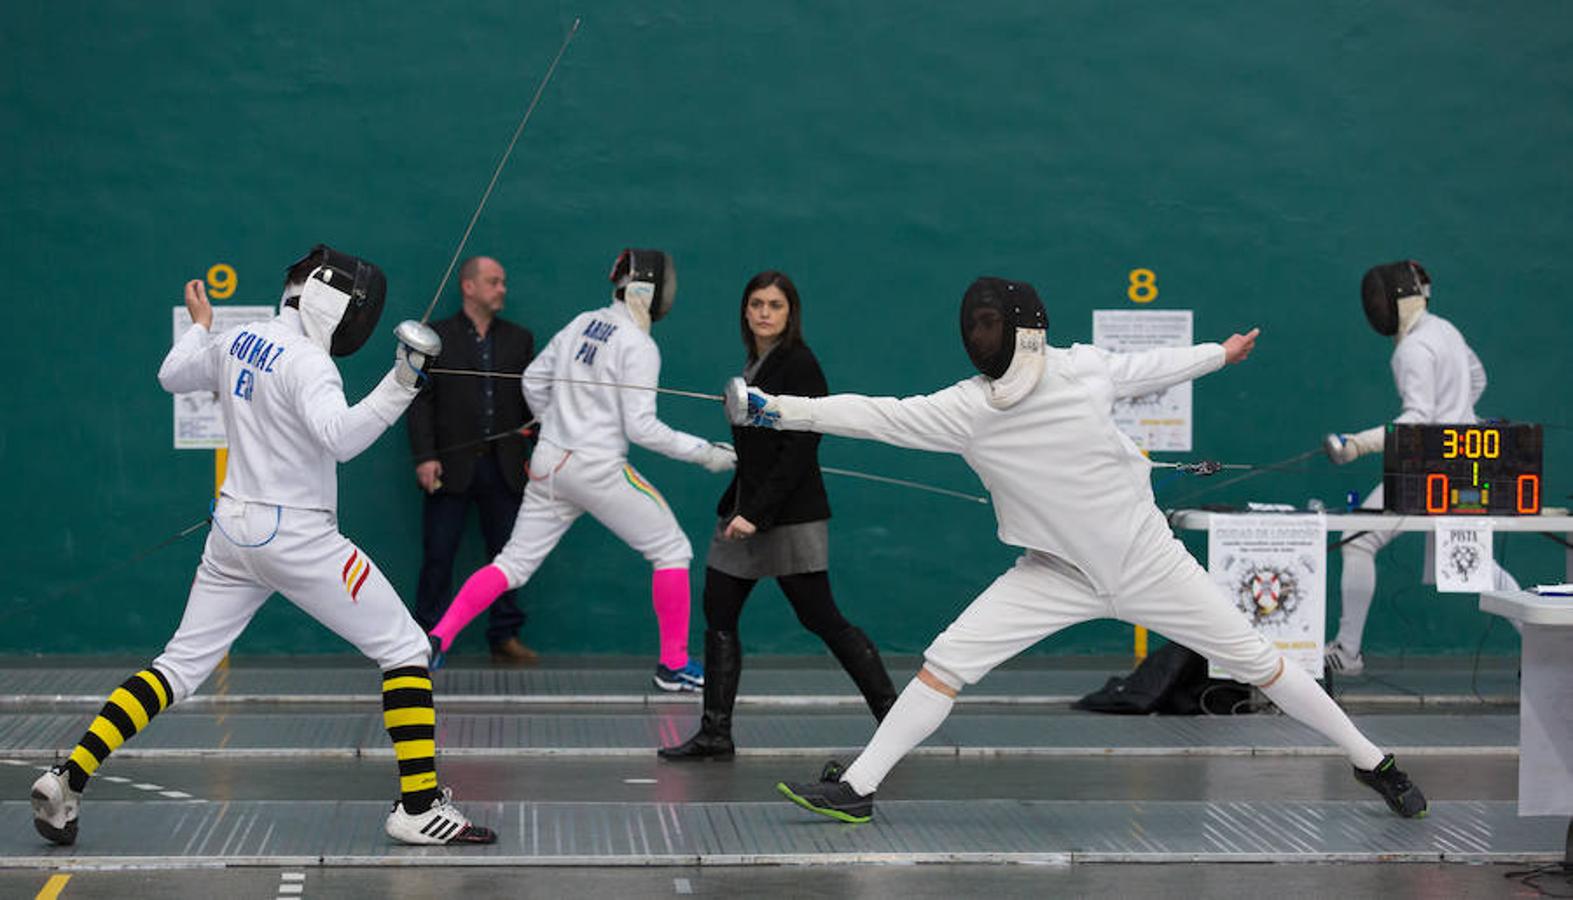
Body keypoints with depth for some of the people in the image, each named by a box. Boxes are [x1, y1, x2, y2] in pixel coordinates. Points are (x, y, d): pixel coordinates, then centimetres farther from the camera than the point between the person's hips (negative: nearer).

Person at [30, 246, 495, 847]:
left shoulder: (236, 341, 6)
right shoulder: (305, 363, -18)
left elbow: (171, 377, 25)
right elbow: (340, 439, -36)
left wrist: (200, 325, 40)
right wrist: (401, 384, -41)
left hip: (234, 532, 8)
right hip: (298, 538, -8)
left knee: (179, 668, 15)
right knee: (406, 650, 0)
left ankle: (68, 781, 6)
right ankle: (419, 806, -5)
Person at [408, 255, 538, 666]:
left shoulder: (519, 339, 12)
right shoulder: (435, 337, 2)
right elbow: (421, 399, -3)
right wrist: (424, 456, -11)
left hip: (504, 466, 3)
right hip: (451, 466, -3)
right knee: (438, 557, 0)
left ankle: (505, 638, 15)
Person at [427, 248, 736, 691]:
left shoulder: (581, 323, 9)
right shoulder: (638, 346, -13)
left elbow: (533, 381, 15)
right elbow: (641, 427, -17)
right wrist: (704, 453, -12)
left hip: (550, 466, 7)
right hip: (598, 470, -7)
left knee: (513, 564, 11)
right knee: (672, 551, 8)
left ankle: (437, 639, -3)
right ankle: (674, 664, 10)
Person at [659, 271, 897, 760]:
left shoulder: (799, 365, -12)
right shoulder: (754, 364, 12)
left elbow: (799, 449, -19)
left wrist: (756, 512, -22)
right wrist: (737, 508, 17)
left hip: (789, 517, -8)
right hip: (745, 511, 8)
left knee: (821, 619, -4)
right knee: (718, 616, 5)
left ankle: (891, 712, 8)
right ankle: (715, 735, 11)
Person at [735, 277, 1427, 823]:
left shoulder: (1083, 368, -14)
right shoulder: (965, 409, -16)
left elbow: (1148, 368, 6)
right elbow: (875, 416, -23)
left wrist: (1221, 352, 22)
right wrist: (774, 409, -32)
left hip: (1148, 563, 0)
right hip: (1057, 573, 0)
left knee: (1256, 662, 5)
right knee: (945, 662, -13)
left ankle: (1372, 764, 22)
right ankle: (856, 789, -5)